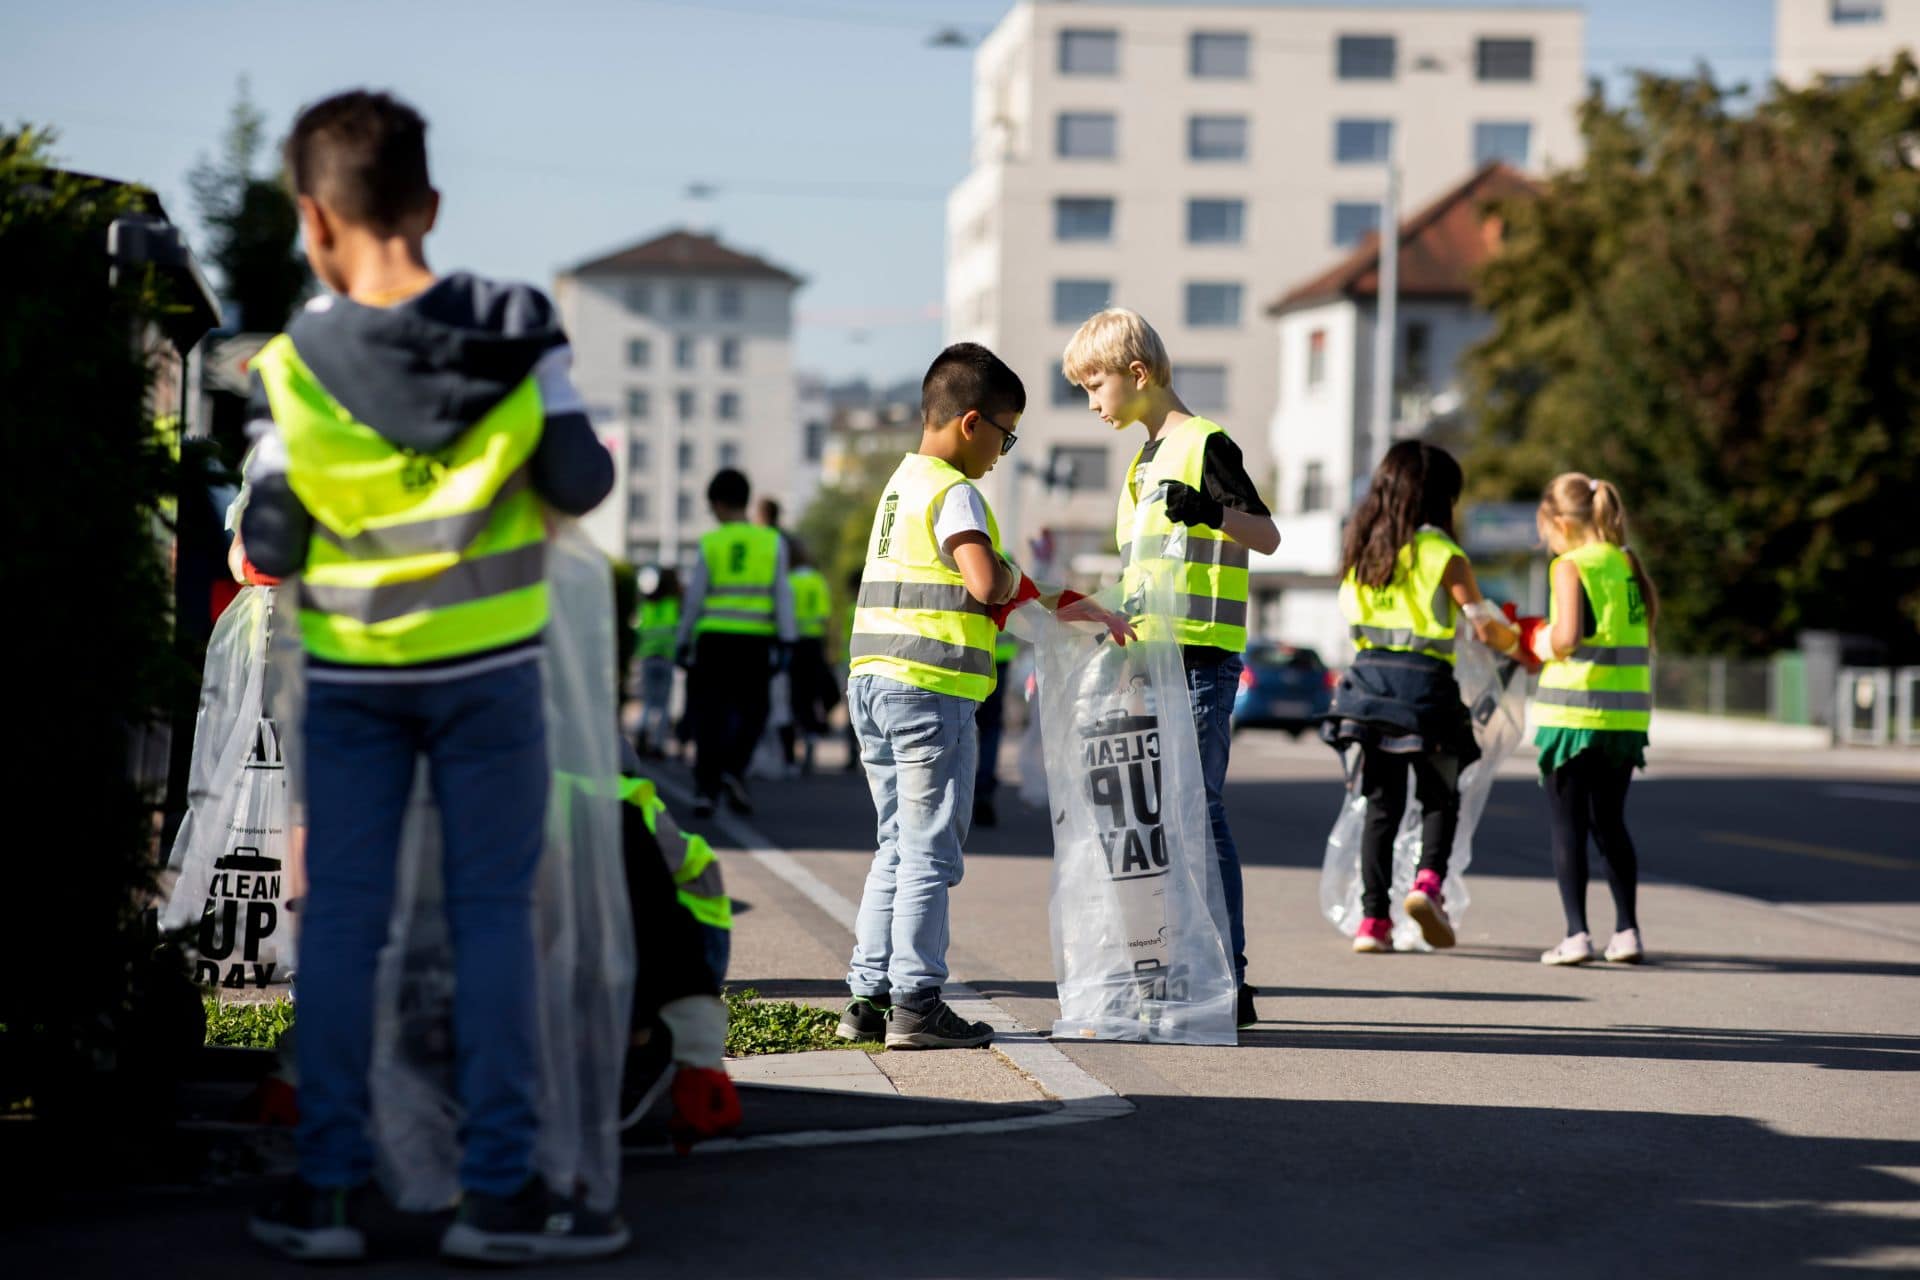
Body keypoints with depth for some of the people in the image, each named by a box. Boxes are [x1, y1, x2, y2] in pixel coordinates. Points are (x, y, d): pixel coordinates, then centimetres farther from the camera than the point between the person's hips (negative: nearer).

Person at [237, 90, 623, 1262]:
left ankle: (329, 1187, 9)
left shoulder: (293, 367, -9)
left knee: (341, 921, 7)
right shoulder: (519, 330, -8)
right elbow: (581, 484, -7)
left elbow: (271, 550, -7)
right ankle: (500, 1190, 4)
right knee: (493, 917, 5)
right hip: (489, 667, 0)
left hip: (350, 673, 0)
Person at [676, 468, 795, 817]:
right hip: (756, 641, 0)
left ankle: (705, 788, 0)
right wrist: (785, 641, -2)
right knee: (751, 712, 12)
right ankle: (733, 768, -12)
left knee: (710, 715, 5)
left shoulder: (709, 543, 2)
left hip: (713, 639, 0)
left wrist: (684, 643, 10)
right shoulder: (773, 542, 3)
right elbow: (782, 595, -2)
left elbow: (694, 598, 2)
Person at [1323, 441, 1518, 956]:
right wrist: (1518, 645, 14)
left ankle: (1373, 918, 4)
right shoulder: (1443, 555, -7)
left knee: (1381, 804, 10)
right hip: (1425, 682, -4)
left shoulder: (1361, 549, 7)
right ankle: (1428, 880, -13)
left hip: (1369, 677, 4)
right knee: (1440, 798, 12)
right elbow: (1485, 627, -6)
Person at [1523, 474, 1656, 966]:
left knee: (1568, 824, 2)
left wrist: (1539, 641, 2)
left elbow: (1568, 637, -20)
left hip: (1574, 713, -6)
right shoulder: (1629, 564, 10)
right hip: (1627, 715, 6)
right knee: (1610, 822, 16)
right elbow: (1643, 638, 12)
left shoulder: (1570, 566, -8)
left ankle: (1576, 934, -2)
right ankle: (1627, 930, 14)